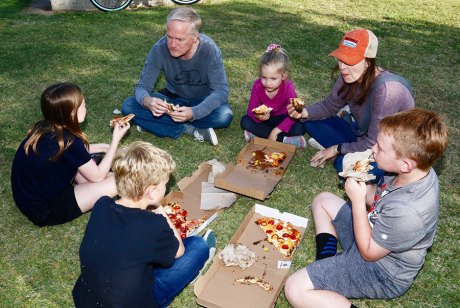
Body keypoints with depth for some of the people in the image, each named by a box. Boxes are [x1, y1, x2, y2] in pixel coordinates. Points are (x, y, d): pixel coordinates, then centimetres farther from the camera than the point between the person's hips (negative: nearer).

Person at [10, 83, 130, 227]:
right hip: (44, 211, -8)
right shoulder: (69, 141, -27)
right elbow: (97, 176, -13)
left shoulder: (44, 128, -4)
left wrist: (103, 147, 13)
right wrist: (115, 141, -8)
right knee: (116, 182, -13)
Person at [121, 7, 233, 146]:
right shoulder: (159, 49, -23)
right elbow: (142, 87, -17)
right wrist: (147, 101, -43)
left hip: (203, 101, -1)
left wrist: (194, 113, -45)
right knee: (128, 106, -21)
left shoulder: (210, 50, -26)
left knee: (224, 116, -35)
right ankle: (191, 130, -23)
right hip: (173, 98, 2)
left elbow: (221, 91, -27)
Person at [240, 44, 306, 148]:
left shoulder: (288, 87, -26)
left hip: (283, 119, -2)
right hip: (265, 119, 3)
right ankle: (284, 139, -24)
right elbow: (251, 110, -19)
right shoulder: (258, 85, -21)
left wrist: (275, 131, -35)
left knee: (299, 128, -31)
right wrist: (257, 116, -43)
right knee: (245, 121, -25)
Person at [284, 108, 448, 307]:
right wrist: (361, 181, -14)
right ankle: (326, 263, 11)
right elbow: (377, 198, 6)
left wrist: (357, 200, -23)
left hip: (381, 271, -9)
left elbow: (369, 252, -23)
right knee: (322, 200, 20)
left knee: (295, 289, -17)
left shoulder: (407, 211, -38)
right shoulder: (414, 172, -12)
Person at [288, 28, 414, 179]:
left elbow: (373, 144, -28)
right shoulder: (349, 76, -12)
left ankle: (339, 158, -3)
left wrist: (338, 148, -15)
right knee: (312, 121, -1)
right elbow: (329, 106, 3)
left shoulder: (385, 89, -34)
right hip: (361, 134, 7)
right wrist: (305, 112, -17)